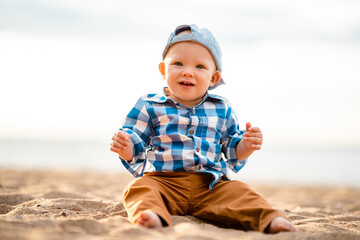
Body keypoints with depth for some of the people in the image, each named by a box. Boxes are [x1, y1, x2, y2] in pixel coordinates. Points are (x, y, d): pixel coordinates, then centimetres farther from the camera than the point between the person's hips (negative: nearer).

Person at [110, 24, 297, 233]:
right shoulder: (150, 106, 7)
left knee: (239, 192, -22)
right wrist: (125, 148, -16)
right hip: (163, 182, -2)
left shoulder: (222, 110, 15)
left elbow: (233, 151, 20)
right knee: (140, 188, -31)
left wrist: (247, 145, -3)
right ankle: (153, 215, -58)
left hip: (209, 186, 2)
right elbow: (135, 145, 7)